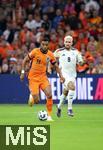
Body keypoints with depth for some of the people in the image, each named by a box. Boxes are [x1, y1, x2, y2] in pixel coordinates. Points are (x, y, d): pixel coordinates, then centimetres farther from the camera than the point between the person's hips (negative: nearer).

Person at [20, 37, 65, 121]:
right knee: (36, 101, -12)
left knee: (49, 95, -18)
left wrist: (61, 75, 0)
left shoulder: (50, 55, -1)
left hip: (43, 77, 3)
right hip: (33, 78, -3)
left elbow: (56, 66, 12)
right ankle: (31, 98, 27)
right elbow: (25, 60, -1)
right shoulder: (35, 52, -12)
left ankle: (49, 116, -4)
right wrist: (23, 72, -6)